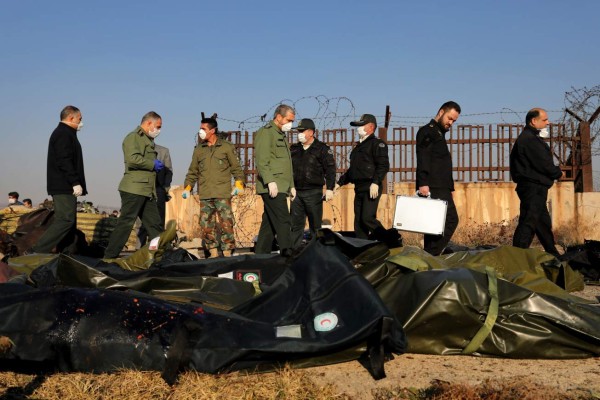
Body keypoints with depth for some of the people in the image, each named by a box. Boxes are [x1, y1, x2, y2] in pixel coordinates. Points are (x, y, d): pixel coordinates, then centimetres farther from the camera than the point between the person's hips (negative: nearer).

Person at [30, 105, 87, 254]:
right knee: (65, 220, -15)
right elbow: (64, 161, -20)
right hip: (64, 186, -11)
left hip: (64, 187, 11)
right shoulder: (64, 134, -9)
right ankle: (35, 252, -18)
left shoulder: (64, 134, 23)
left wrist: (75, 183, 18)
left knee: (69, 221, 9)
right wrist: (75, 182, -22)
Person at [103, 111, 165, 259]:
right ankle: (109, 256, -3)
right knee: (125, 223, -8)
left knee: (155, 224, 10)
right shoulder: (133, 137, -7)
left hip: (147, 191, 9)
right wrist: (153, 164, -12)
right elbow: (133, 159, -22)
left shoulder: (148, 140, 24)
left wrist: (157, 166, 13)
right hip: (134, 189, -9)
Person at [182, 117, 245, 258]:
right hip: (205, 195, 4)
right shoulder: (199, 150, 16)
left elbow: (236, 168, 7)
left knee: (226, 224, -8)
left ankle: (227, 254, -1)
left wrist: (239, 183, -6)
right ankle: (214, 254, 8)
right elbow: (192, 172, 20)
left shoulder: (227, 147, 6)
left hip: (223, 194, -4)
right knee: (206, 225, 1)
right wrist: (187, 187, 9)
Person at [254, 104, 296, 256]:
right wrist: (270, 181, -24)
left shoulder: (281, 135, 25)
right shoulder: (266, 132, -5)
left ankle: (260, 254, 15)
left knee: (269, 223, 10)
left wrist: (291, 186, 23)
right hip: (272, 187, -9)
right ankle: (287, 253, -19)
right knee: (283, 221, -15)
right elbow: (261, 161, -16)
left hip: (281, 187, 10)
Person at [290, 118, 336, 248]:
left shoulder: (322, 149, -1)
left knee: (315, 225, 2)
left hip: (314, 192, -4)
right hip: (296, 192, 5)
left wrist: (329, 189, -12)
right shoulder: (294, 149, 14)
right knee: (295, 225, 5)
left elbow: (330, 169, -5)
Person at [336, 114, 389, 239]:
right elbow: (352, 169, 30)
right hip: (359, 189, 9)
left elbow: (383, 165, -15)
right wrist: (340, 182, 24)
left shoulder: (377, 144, -3)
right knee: (358, 221, 6)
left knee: (367, 218, -18)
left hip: (371, 188, -9)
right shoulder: (358, 146, 24)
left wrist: (375, 183, -25)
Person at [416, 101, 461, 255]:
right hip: (433, 188, -10)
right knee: (450, 220, -15)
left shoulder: (439, 133, 26)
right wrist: (423, 183, -26)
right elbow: (423, 159, -16)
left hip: (441, 188, 10)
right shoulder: (427, 131, -3)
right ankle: (430, 255, -16)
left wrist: (449, 188, 19)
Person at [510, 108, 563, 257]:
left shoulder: (529, 138, 19)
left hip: (534, 188, 11)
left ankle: (553, 255, 28)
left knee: (543, 222, 18)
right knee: (528, 222, -12)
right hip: (533, 188, -11)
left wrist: (555, 171, 1)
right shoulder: (530, 139, -16)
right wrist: (558, 172, -1)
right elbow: (544, 164, -18)